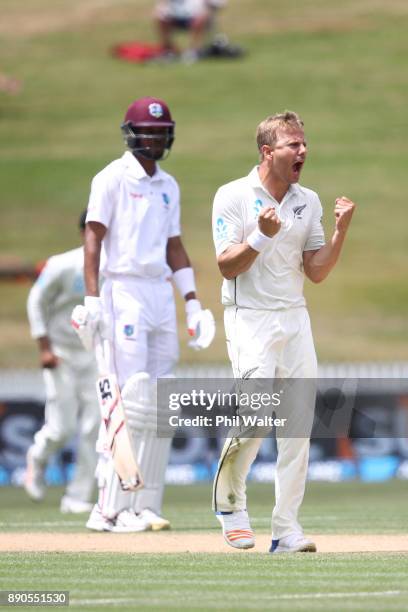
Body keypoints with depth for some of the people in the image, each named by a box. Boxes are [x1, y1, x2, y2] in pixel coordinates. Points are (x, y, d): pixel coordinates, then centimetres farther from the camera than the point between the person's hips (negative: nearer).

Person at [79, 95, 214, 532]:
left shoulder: (168, 186, 17)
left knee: (161, 404, 3)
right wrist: (92, 299, -19)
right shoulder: (112, 179, -3)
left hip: (163, 294, 7)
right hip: (125, 291, -7)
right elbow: (93, 238, -9)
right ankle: (110, 508, -12)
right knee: (131, 402, -13)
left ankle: (145, 506, 7)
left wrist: (192, 301, 13)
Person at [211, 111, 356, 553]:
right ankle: (229, 500, 6)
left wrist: (340, 233, -5)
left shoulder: (308, 202, 11)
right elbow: (227, 266, -9)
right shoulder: (233, 197, -4)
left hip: (295, 318, 5)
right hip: (249, 317, -5)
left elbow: (316, 273, 9)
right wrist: (262, 236, -24)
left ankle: (286, 529, 1)